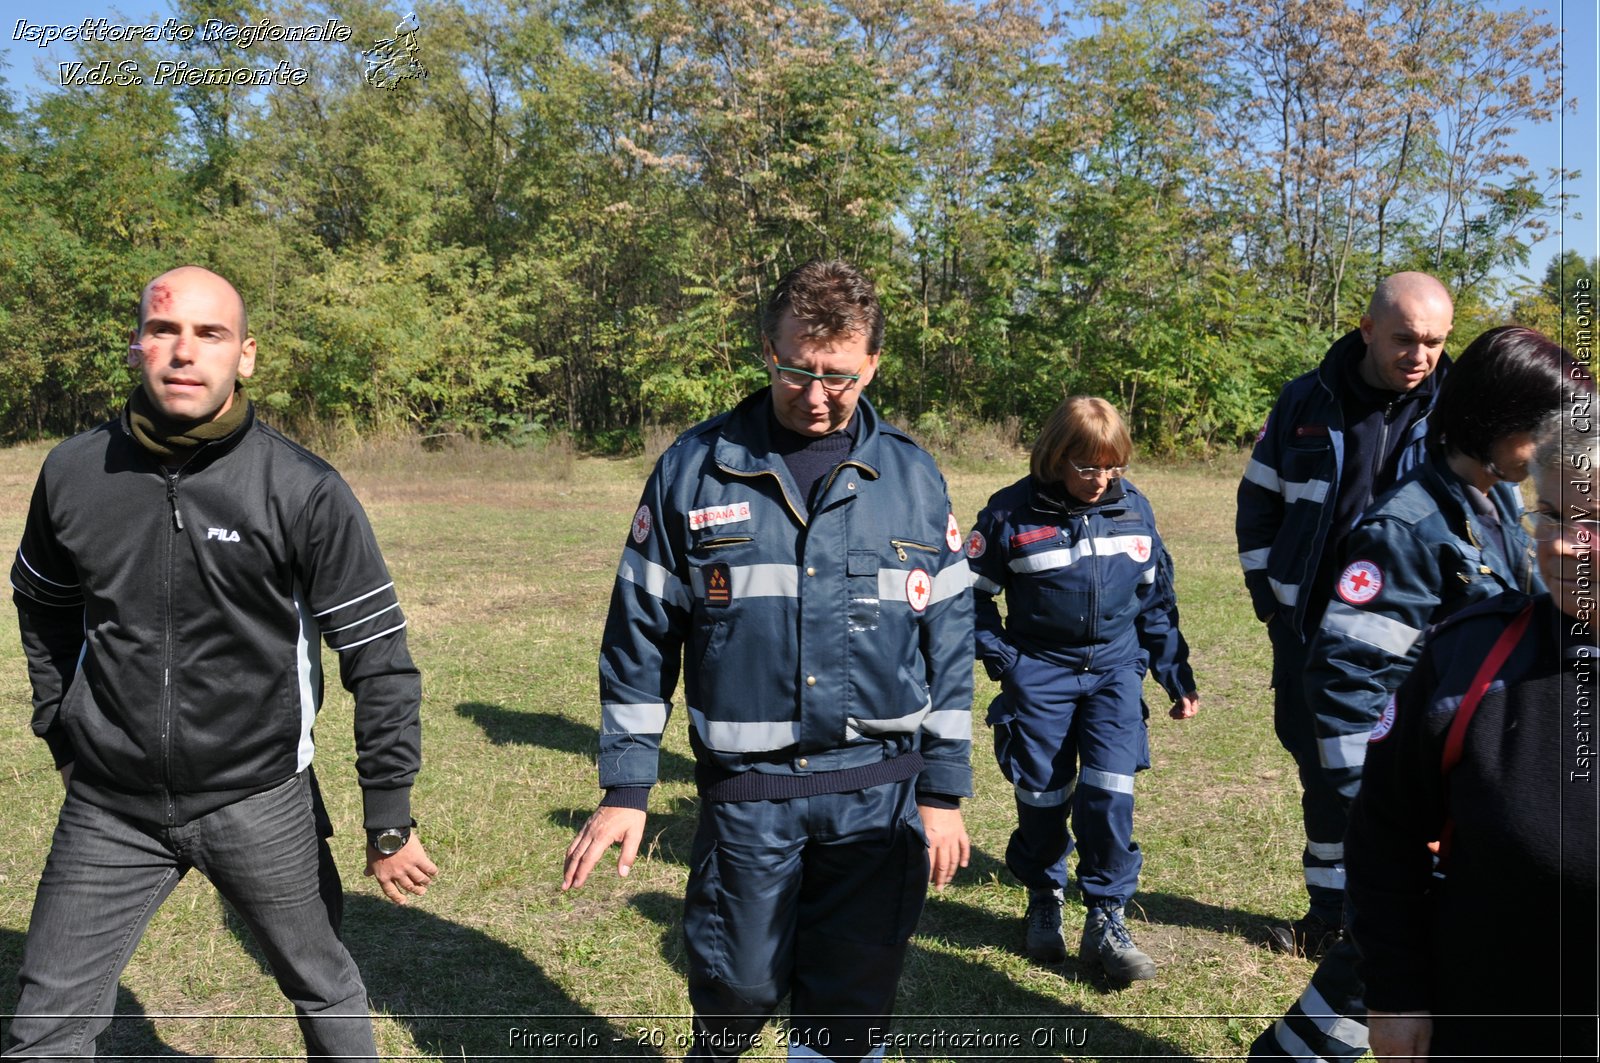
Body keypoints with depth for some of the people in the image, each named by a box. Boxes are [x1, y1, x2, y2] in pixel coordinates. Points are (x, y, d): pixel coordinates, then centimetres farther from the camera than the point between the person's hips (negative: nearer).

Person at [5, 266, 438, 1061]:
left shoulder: (304, 491, -15)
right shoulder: (73, 473, -4)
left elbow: (379, 661, -11)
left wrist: (389, 823, -10)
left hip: (261, 801, -2)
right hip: (108, 812, 3)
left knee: (324, 991, 15)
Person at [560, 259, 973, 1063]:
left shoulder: (911, 476, 0)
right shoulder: (695, 468, -4)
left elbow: (948, 642, 5)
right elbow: (640, 635, 1)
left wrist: (944, 791, 4)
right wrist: (625, 786, -1)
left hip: (880, 791, 1)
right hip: (746, 788, -1)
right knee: (735, 987, 11)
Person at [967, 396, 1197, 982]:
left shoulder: (1134, 507, 0)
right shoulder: (1013, 512, -9)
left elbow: (1157, 599, 10)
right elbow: (973, 593, 1)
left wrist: (1178, 679, 11)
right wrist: (998, 655, -9)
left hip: (1115, 666, 2)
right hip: (1040, 671, -1)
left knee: (1109, 790, -8)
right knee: (1042, 795, 6)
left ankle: (1105, 920, 7)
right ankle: (1044, 900, 30)